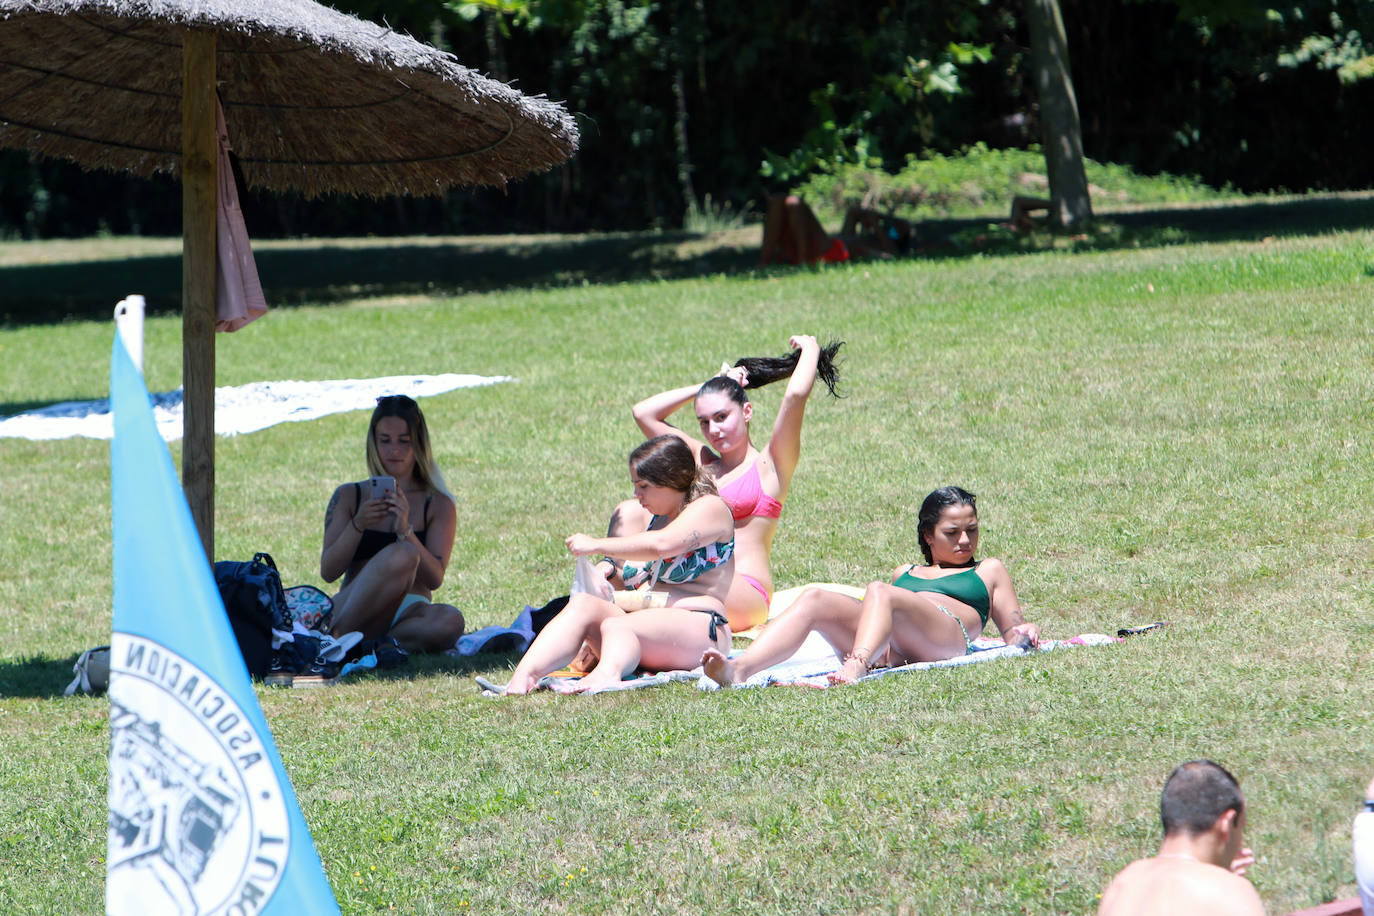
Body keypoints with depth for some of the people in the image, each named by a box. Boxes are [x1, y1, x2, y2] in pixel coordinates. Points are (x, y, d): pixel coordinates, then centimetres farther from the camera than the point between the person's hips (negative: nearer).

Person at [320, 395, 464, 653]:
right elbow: (328, 571, 2)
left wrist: (405, 530, -17)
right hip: (349, 610, -1)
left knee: (450, 621, -35)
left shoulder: (439, 505, 11)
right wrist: (358, 525, -13)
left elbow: (435, 579, -2)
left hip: (412, 611, 1)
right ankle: (337, 636, -30)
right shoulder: (349, 496, 12)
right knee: (401, 555, -32)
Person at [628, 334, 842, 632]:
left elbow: (796, 395, -11)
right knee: (629, 513, -10)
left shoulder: (770, 463, 4)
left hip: (744, 594, -6)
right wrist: (708, 386, 21)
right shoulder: (703, 461, 22)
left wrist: (810, 348, 7)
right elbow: (644, 413, 23)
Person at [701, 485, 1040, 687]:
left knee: (879, 592, -34)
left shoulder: (988, 571, 34)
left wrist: (1023, 633, 1)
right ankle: (740, 668, -49)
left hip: (946, 637, -4)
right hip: (888, 650, 4)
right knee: (814, 600, -24)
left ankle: (857, 665, -65)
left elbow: (1012, 630, 25)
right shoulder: (905, 573, 42)